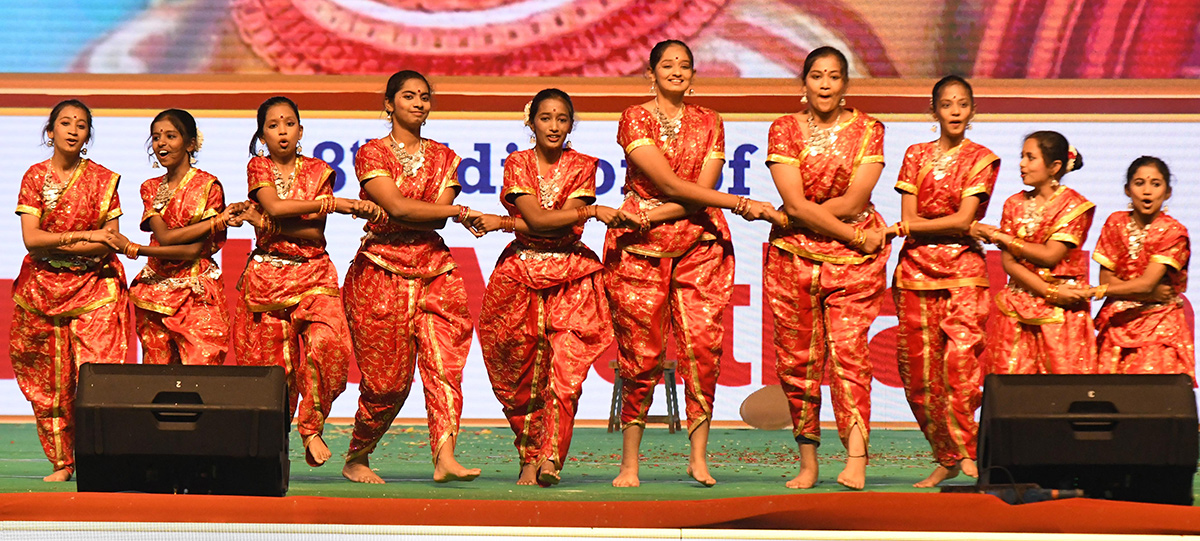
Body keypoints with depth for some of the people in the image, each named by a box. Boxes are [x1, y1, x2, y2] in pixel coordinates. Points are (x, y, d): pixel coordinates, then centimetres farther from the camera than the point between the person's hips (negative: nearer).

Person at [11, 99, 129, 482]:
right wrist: (85, 236, -13)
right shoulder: (35, 177, 4)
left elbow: (109, 243, -4)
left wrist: (58, 244, -12)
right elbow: (31, 239, -6)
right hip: (43, 289, 1)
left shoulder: (103, 180, 2)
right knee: (49, 379, 2)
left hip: (94, 288, -1)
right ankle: (61, 461, 10)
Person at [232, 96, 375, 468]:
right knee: (274, 362, -3)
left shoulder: (318, 172, 8)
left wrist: (270, 225, -14)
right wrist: (337, 204, -15)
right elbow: (274, 206, -14)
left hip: (313, 274, 1)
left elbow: (316, 233, -2)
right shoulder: (258, 167, 6)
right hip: (267, 276, -1)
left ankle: (312, 427, -10)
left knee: (325, 343, -24)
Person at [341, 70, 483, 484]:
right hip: (381, 272, -4)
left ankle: (444, 457, -25)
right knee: (387, 379, -2)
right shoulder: (371, 153, 2)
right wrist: (461, 212, -15)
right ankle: (356, 459, 18)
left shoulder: (443, 158, 14)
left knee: (444, 361, -16)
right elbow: (398, 207, -13)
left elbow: (438, 220, 0)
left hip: (434, 269, 4)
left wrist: (374, 211, -11)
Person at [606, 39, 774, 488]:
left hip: (699, 243, 3)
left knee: (702, 344, -11)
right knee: (641, 354, -4)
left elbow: (701, 190, 0)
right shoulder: (634, 119, -1)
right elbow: (670, 184, -11)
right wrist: (741, 204, -13)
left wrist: (654, 215, -14)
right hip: (640, 248, -2)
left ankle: (698, 457, -6)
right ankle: (629, 463, 3)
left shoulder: (709, 123, 11)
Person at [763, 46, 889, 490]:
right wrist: (856, 236, -10)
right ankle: (808, 463, 10)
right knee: (797, 358, 2)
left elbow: (853, 202, -7)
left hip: (854, 258, -1)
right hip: (793, 255, 1)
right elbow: (796, 204, -9)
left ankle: (856, 460, -22)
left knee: (847, 350, -13)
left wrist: (796, 216, -6)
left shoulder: (867, 129, 3)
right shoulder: (784, 130, 2)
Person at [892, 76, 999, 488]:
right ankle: (946, 458, 11)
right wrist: (952, 226, -9)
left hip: (963, 272, -3)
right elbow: (909, 218, 4)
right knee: (919, 372, 0)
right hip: (916, 270, 3)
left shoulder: (982, 159, 5)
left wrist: (910, 227, -6)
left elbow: (964, 220, -6)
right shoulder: (916, 155, 13)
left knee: (962, 358, -20)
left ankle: (965, 451, -12)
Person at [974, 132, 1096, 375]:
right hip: (1018, 308, 4)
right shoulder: (1015, 204, 11)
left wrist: (1000, 236, -3)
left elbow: (1050, 256, -11)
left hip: (1062, 311, -4)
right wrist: (1050, 292, -10)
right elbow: (1008, 262, 2)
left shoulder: (1075, 205, -2)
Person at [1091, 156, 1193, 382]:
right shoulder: (1116, 223, 6)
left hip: (1158, 329, -3)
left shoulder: (1173, 232, -6)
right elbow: (1107, 279, 1)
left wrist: (1093, 291, -21)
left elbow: (1146, 284, -15)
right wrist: (1151, 294, -11)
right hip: (1117, 324, 3)